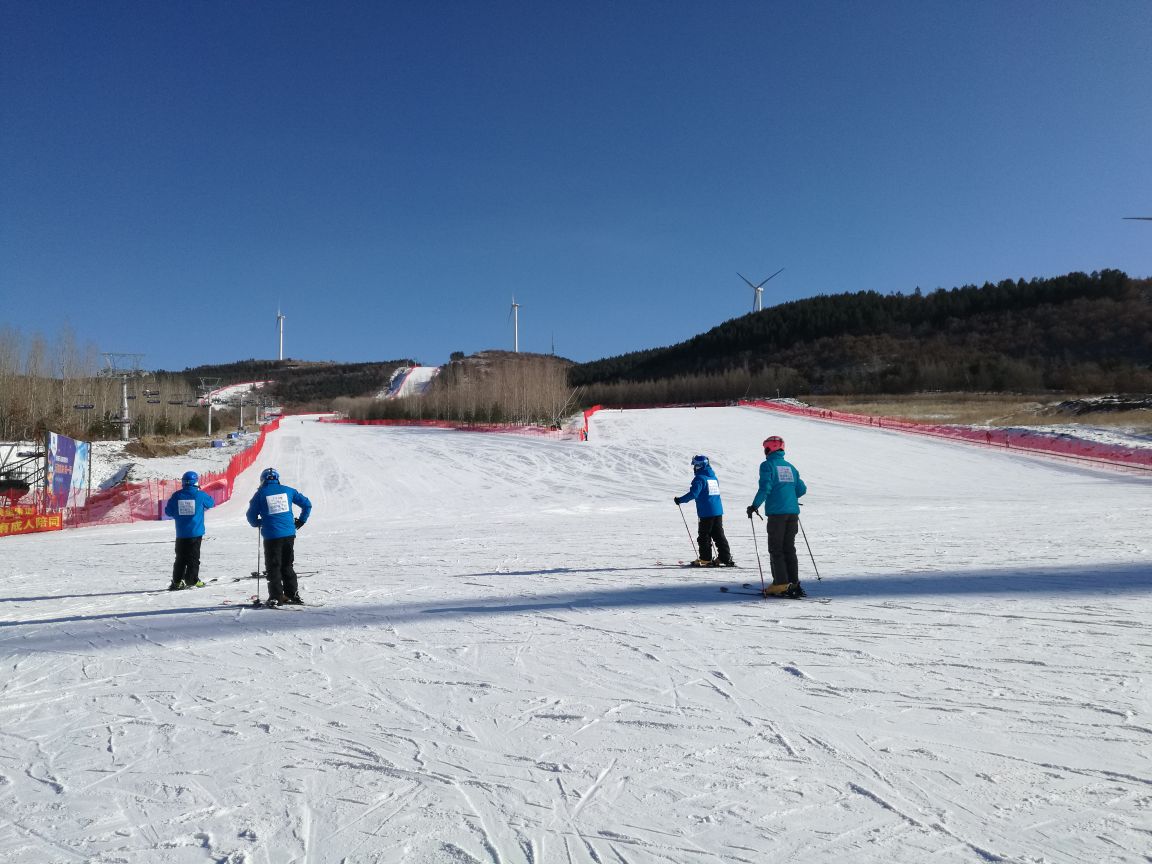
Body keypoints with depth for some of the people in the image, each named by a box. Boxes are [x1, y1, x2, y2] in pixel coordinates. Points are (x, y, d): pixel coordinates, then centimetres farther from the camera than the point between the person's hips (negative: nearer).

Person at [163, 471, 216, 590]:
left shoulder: (176, 495, -3)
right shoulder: (200, 495, -9)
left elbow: (168, 512, 4)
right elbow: (211, 504, 8)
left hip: (181, 533, 2)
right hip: (195, 532, -2)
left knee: (180, 558, 13)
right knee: (193, 557, 4)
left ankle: (177, 581, 12)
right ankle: (192, 580, -2)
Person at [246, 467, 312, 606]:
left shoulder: (260, 494, 0)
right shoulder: (287, 490, 8)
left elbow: (251, 516, 3)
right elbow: (307, 504, 10)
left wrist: (258, 524, 24)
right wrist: (301, 521, 19)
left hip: (271, 536, -3)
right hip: (289, 534, 3)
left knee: (273, 567, 5)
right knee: (287, 565, 16)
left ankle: (276, 597, 0)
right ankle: (292, 594, 19)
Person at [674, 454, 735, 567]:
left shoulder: (700, 478, -12)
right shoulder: (713, 476, 14)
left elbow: (693, 494, -20)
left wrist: (680, 500, -10)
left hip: (706, 512, -8)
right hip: (718, 511, 8)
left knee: (704, 536, 2)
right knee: (719, 535, 11)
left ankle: (705, 559, 5)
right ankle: (725, 558, 9)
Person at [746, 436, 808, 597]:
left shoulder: (767, 465, -3)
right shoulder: (790, 466, 14)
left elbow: (765, 488, -15)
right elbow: (802, 489, 14)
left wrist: (754, 506, -7)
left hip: (776, 512, -5)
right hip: (793, 512, 6)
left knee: (776, 549, 1)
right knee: (789, 548, 12)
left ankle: (781, 583, -4)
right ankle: (794, 582, 9)